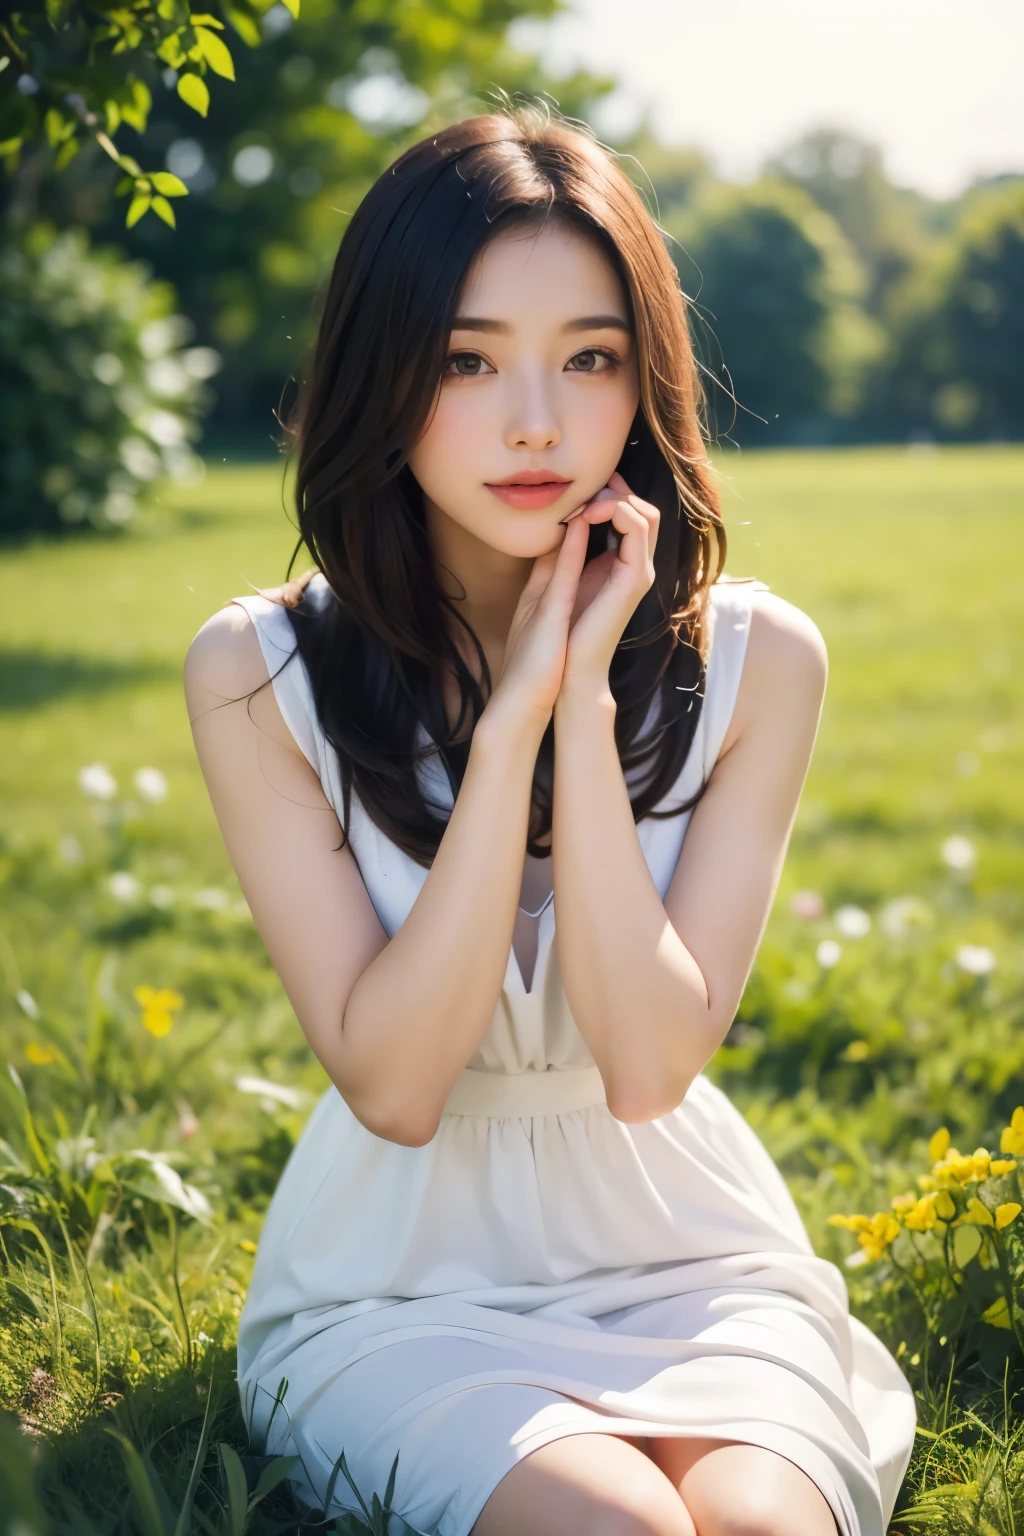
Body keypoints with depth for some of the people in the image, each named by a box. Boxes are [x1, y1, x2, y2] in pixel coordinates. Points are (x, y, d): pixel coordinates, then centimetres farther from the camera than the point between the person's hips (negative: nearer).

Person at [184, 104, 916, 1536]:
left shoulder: (755, 660, -8)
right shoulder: (260, 674, -11)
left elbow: (652, 1066, -16)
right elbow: (391, 1083, -17)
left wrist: (586, 700, -22)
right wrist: (513, 716, -23)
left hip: (687, 1252, 1)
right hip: (404, 1278, 0)